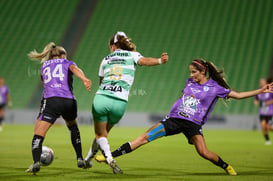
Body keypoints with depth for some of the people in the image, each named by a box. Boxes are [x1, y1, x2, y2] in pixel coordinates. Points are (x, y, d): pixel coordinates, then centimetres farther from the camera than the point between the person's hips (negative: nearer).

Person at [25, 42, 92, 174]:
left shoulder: (44, 66, 27)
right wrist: (84, 79, -23)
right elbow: (74, 69, -4)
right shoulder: (67, 63, 19)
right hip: (69, 101, 1)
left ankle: (36, 162, -33)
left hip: (50, 101, -1)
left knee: (38, 135, -7)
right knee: (73, 127, 31)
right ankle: (80, 159, 26)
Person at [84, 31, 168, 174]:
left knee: (100, 134, 12)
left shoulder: (106, 59, 18)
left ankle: (109, 159, -14)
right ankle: (88, 159, 31)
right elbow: (144, 61, -12)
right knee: (104, 132, 20)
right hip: (119, 103, -1)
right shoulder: (132, 55, 11)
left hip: (100, 98, 1)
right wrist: (160, 60, -26)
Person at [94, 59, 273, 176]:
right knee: (145, 137, -8)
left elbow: (238, 95, 2)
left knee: (204, 152, -21)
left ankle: (227, 167, 10)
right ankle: (111, 155, -9)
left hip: (193, 124, -3)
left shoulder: (215, 88, -2)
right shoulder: (190, 82, 10)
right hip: (174, 119, 3)